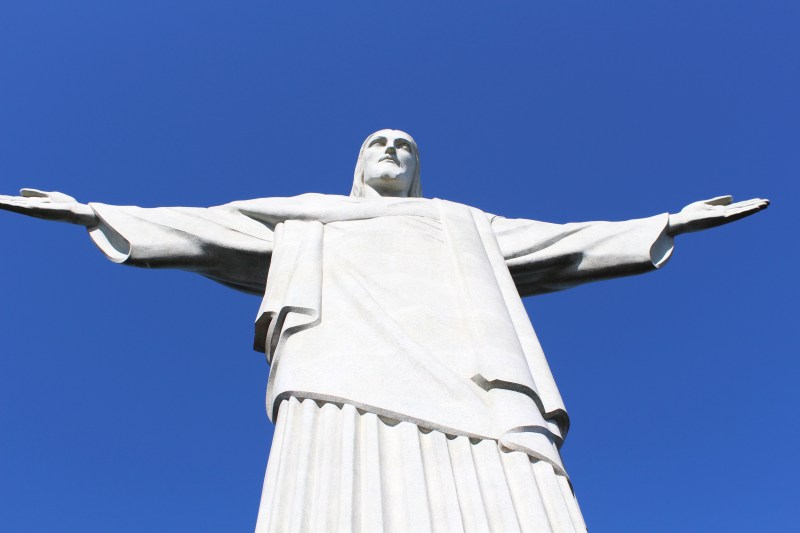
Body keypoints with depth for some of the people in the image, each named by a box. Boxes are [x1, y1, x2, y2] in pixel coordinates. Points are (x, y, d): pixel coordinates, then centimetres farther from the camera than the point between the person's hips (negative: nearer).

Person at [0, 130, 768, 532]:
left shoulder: (467, 225, 38)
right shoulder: (307, 219, 35)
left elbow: (564, 244, 36)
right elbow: (205, 229, 32)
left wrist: (669, 222, 36)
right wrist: (93, 214, 28)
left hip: (479, 391, 2)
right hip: (349, 378, -1)